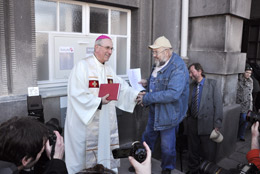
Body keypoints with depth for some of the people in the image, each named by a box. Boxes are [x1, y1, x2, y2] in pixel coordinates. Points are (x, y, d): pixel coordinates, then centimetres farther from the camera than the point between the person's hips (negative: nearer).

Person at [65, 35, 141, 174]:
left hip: (105, 121, 7)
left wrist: (135, 94, -3)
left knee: (104, 147, 14)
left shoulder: (108, 69, 12)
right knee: (86, 155, 4)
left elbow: (122, 87, 9)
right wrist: (98, 102, -23)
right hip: (86, 121, -7)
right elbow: (77, 94, -20)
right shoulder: (82, 66, -13)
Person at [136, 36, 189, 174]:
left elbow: (173, 94, -33)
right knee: (147, 138, 23)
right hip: (155, 111, 9)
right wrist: (148, 83, -1)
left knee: (167, 146, 8)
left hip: (168, 114, -8)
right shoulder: (160, 64, 4)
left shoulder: (178, 68, -24)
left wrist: (147, 98, -29)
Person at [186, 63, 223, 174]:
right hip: (192, 123, 4)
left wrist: (217, 125, -11)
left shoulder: (212, 84, -5)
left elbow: (218, 105, -8)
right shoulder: (190, 86, 7)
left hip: (207, 124, -4)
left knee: (208, 152, 8)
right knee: (193, 151, 16)